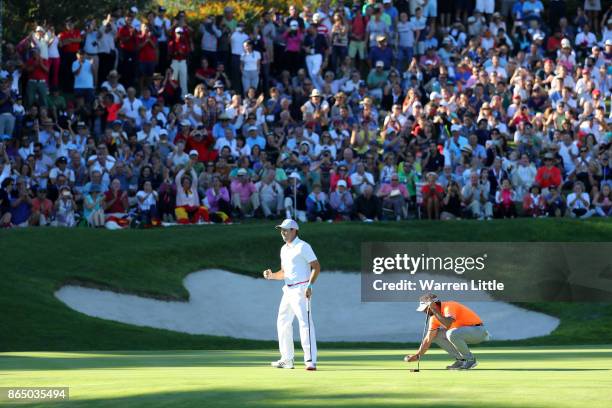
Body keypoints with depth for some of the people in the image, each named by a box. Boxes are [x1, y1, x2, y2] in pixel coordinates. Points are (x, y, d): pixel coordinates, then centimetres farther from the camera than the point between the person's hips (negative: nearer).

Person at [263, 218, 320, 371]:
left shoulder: (303, 247, -8)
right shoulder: (284, 249, 18)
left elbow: (316, 266, -13)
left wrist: (309, 286, -23)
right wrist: (271, 275, 4)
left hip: (301, 289, -10)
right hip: (288, 290, 10)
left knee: (305, 322, -15)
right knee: (283, 322, 12)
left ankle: (310, 360, -20)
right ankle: (287, 360, 21)